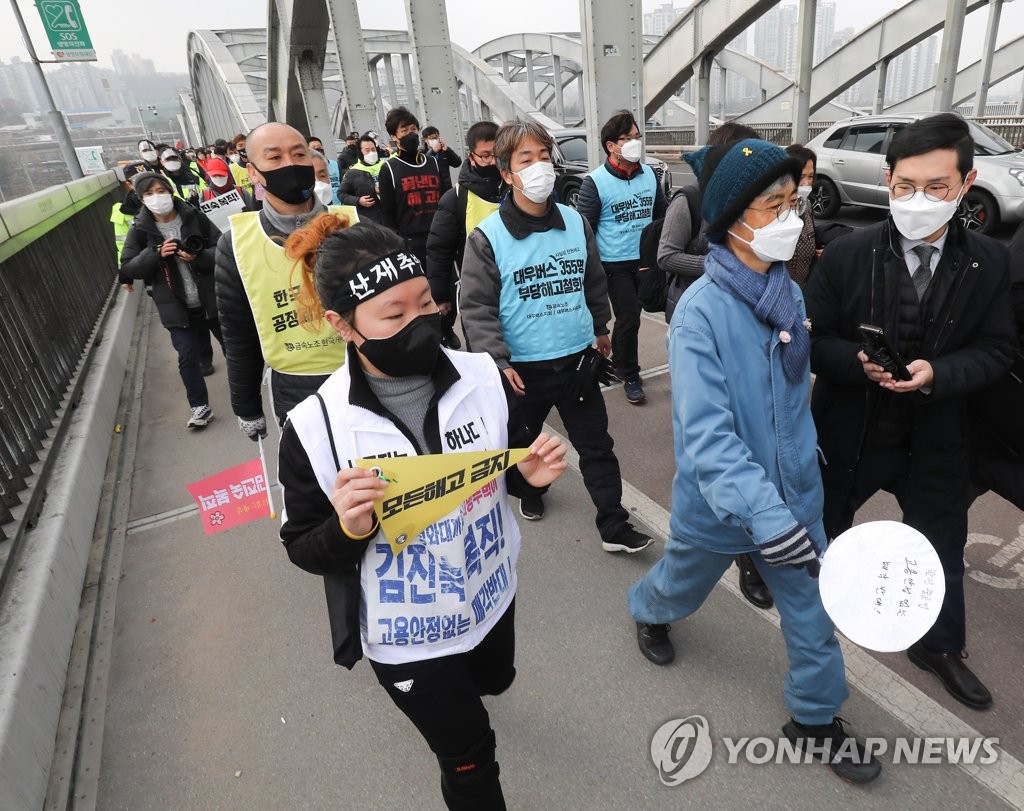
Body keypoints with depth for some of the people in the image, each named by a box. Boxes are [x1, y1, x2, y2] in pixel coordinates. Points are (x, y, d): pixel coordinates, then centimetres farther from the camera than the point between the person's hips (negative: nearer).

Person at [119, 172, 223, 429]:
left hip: (212, 299, 1)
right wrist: (156, 253, -22)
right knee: (188, 357, -1)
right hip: (178, 307, 0)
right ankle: (199, 406, 13)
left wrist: (198, 257, -26)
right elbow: (127, 270, -8)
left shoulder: (194, 217, -6)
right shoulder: (140, 230, -5)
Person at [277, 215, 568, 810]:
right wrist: (348, 529, -33)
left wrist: (534, 474, -23)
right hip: (407, 634, -4)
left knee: (494, 682, 35)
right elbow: (305, 552, -12)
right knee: (470, 763, 16)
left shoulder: (484, 378, -16)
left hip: (491, 596, 4)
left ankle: (451, 688, 68)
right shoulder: (315, 428, -24)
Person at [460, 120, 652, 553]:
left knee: (597, 445, 6)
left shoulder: (575, 222, 0)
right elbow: (477, 307, -14)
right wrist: (498, 361, -21)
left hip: (578, 357, 3)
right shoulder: (487, 236, -13)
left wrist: (600, 327, 22)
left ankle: (614, 526, 17)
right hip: (522, 365, -2)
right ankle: (531, 491, 48)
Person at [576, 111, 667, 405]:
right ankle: (630, 376, 15)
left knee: (627, 317, 14)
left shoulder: (649, 174, 4)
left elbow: (662, 215, 15)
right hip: (616, 265, -5)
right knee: (629, 318, -4)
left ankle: (619, 362, 37)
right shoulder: (595, 182, -12)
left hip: (647, 260, 5)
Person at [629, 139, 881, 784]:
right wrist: (765, 514, -39)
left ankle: (816, 715, 40)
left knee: (813, 608, 14)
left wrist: (805, 471, 16)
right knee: (683, 585, 23)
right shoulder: (701, 310, -25)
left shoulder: (790, 293, -4)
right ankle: (649, 612, 58)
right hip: (719, 502, -4)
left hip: (794, 494, 5)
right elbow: (705, 433, -32)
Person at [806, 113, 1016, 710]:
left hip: (936, 437, 3)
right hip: (850, 432, -2)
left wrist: (937, 373, -25)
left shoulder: (990, 262, -6)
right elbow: (814, 340, -10)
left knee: (943, 547, 20)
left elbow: (996, 350, -6)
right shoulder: (848, 255, -13)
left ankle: (940, 647, 47)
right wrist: (859, 362, -29)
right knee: (821, 532, 19)